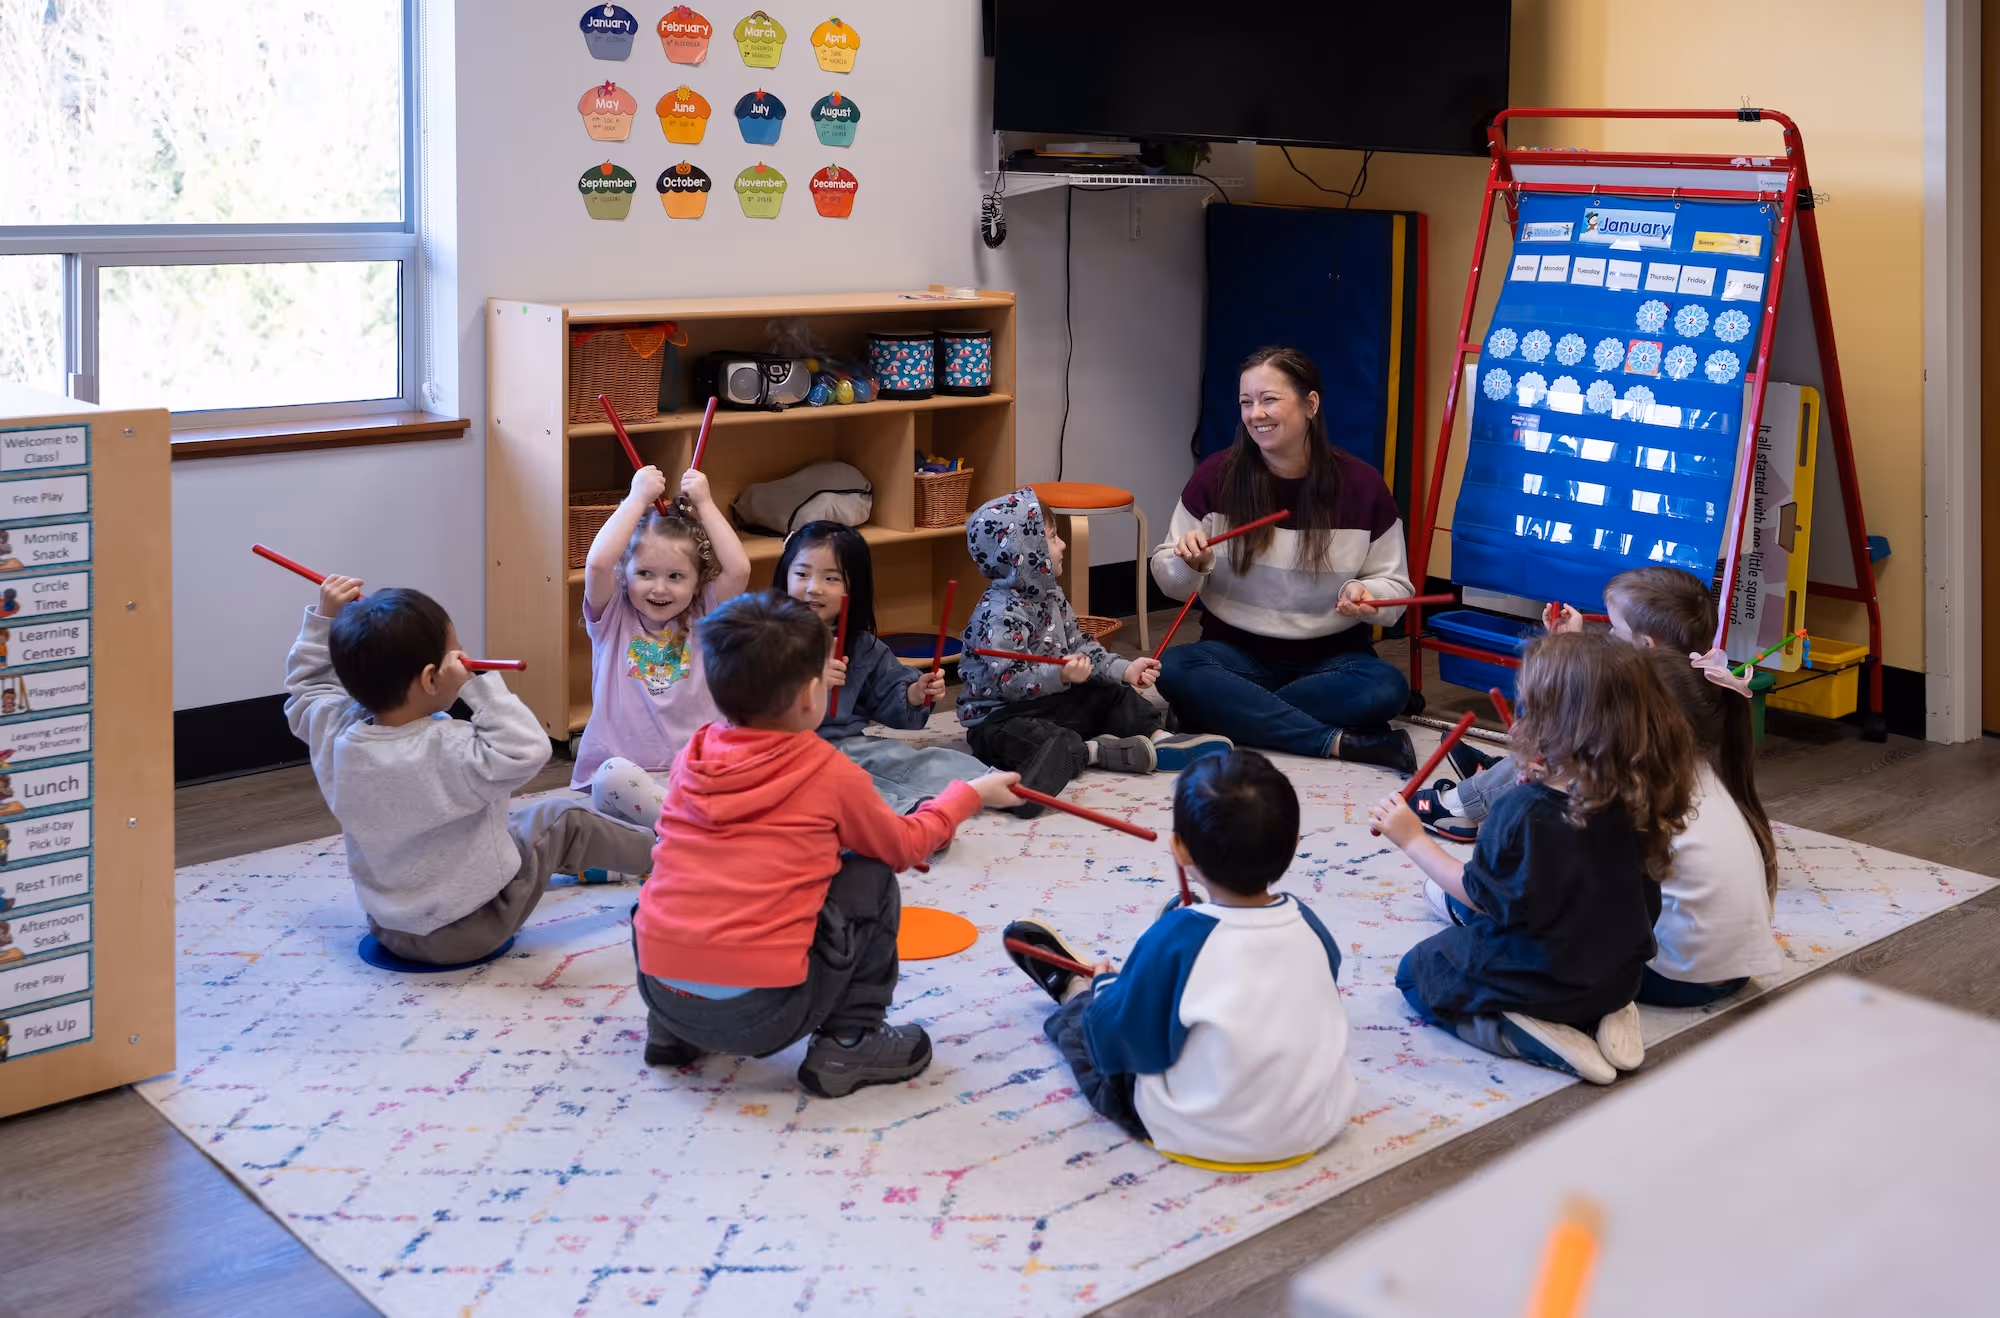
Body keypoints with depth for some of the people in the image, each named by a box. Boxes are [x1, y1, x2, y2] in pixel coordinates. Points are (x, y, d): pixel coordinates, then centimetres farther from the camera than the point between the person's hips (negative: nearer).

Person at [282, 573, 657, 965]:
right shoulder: (450, 751, -33)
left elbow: (306, 686, 9)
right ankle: (650, 850, 37)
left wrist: (324, 618, 5)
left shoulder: (335, 735, -12)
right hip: (471, 928, -6)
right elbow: (527, 750, -34)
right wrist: (477, 684, -34)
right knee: (565, 819, 13)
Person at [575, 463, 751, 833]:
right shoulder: (613, 619, 5)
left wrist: (705, 503, 0)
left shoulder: (703, 619, 10)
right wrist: (638, 499, -8)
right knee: (613, 777, -37)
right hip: (625, 770, -2)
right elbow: (597, 563, -15)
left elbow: (738, 569, -8)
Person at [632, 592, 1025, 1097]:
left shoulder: (692, 757, 8)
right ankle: (848, 1044, 10)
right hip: (760, 1012, -5)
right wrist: (969, 794, 28)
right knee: (870, 879, 10)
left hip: (658, 990, 5)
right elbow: (902, 846, 13)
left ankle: (673, 1032, 24)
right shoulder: (830, 773, -4)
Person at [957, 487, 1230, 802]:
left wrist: (1124, 670, -1)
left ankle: (1158, 737, -11)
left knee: (1112, 695, 6)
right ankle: (1092, 751, -36)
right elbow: (1007, 681, -31)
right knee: (1027, 737, -40)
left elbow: (1078, 646, 10)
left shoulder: (1050, 596, 7)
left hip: (1048, 702, 10)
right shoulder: (999, 614, -24)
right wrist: (1060, 675, -42)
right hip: (997, 716, -9)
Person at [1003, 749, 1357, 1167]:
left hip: (1201, 1136, -5)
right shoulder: (1310, 927, -11)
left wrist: (1103, 988, 7)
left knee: (1083, 1024, 19)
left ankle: (1072, 987, 52)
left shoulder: (1177, 939, -26)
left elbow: (1116, 1041, -16)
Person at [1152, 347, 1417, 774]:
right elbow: (1172, 583, 3)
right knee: (1175, 670, -31)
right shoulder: (1217, 476, -5)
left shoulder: (1362, 484, -5)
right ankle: (1341, 742, -29)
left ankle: (1232, 715, -19)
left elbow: (1394, 586, 3)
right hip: (1236, 651, 1)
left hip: (1331, 656, 0)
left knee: (1386, 688, -30)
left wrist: (1366, 595, -19)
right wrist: (1191, 564, -20)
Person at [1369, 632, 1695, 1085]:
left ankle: (1537, 1041, -5)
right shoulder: (1634, 796, -12)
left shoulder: (1526, 811, -31)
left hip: (1537, 983, -8)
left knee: (1415, 972, 17)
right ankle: (1601, 1015, 15)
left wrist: (1413, 839, -13)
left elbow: (1482, 894, -20)